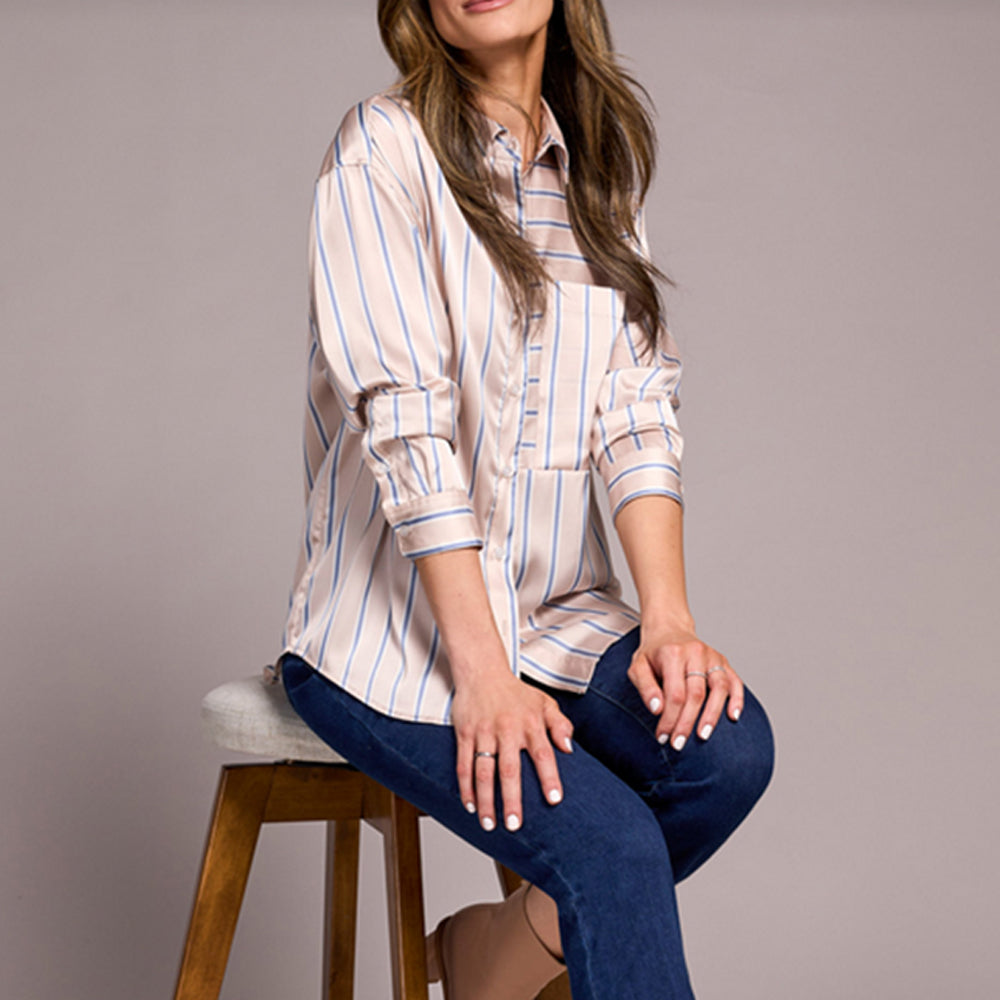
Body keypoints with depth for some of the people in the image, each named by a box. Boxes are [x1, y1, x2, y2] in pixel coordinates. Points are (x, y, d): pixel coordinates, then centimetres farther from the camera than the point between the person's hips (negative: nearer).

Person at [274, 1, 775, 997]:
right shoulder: (382, 150, -8)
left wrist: (668, 616, -12)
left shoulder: (600, 164, 11)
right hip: (391, 631, -6)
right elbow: (407, 424, -16)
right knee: (612, 839, -26)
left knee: (729, 746, -20)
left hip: (557, 609, 6)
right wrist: (482, 671, -21)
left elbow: (635, 402, 2)